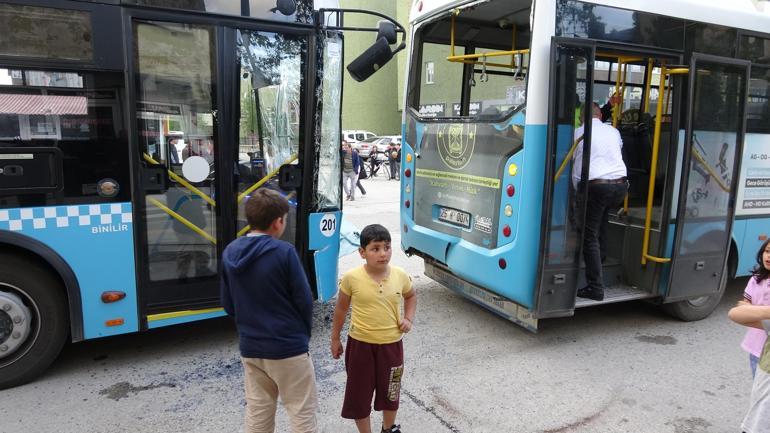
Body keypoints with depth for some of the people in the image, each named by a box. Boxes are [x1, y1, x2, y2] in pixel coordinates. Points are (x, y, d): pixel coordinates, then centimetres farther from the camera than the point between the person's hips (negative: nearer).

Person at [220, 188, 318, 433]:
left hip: (250, 348, 6)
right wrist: (304, 333, 6)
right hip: (287, 347, -6)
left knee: (257, 413, 18)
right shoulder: (283, 252, -17)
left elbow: (228, 304, 7)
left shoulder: (229, 253, 0)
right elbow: (304, 300, -12)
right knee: (302, 413, 8)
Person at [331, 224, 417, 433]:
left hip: (391, 344, 3)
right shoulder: (351, 278, -16)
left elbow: (411, 296, 14)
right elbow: (341, 309, -1)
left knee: (390, 391, 20)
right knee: (359, 393, 10)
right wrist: (335, 339, 6)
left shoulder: (400, 276, -9)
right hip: (360, 345, -2)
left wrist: (409, 318, -1)